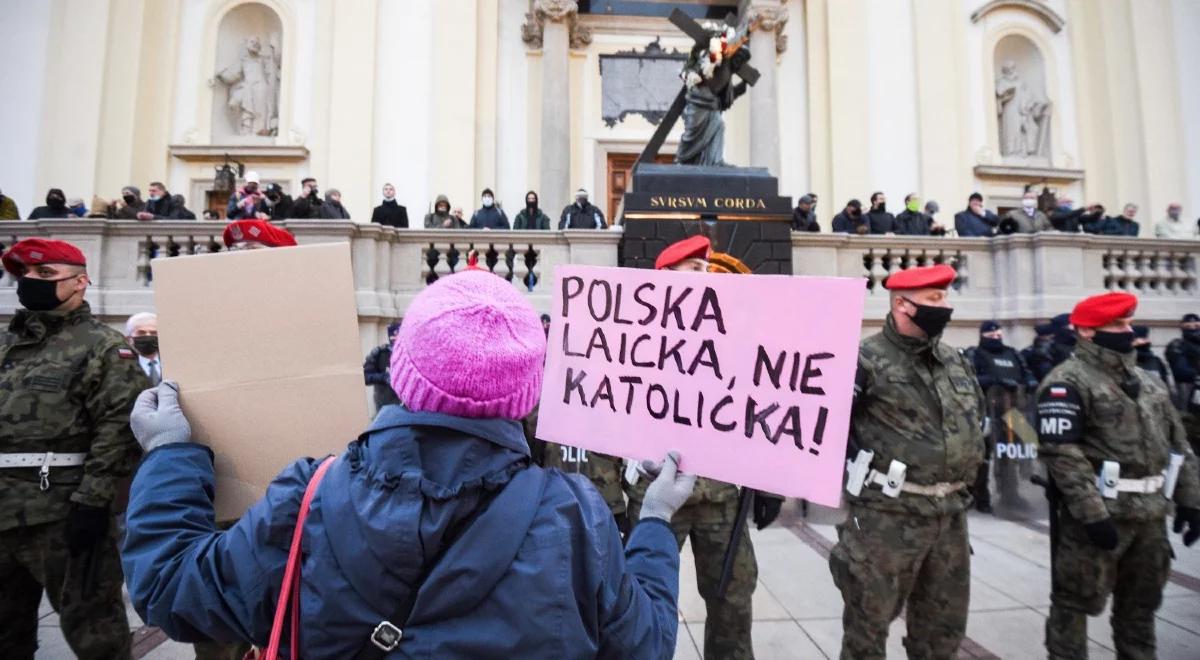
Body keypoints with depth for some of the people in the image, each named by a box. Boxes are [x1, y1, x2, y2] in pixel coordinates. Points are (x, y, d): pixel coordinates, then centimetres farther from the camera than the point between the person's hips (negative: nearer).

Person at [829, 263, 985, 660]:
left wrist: (963, 471, 16)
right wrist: (875, 466, -11)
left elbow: (976, 418, 23)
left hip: (951, 513, 7)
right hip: (887, 515, -7)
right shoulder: (867, 359, -13)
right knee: (869, 621, 7)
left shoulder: (957, 360, 11)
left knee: (943, 625, 20)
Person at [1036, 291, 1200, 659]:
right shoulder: (1068, 381, -13)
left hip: (1151, 513, 8)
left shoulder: (1144, 380, 15)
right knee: (1076, 602, 3)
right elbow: (1061, 451, -21)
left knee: (1141, 604, 21)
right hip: (1099, 512, -8)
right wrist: (1092, 513, -23)